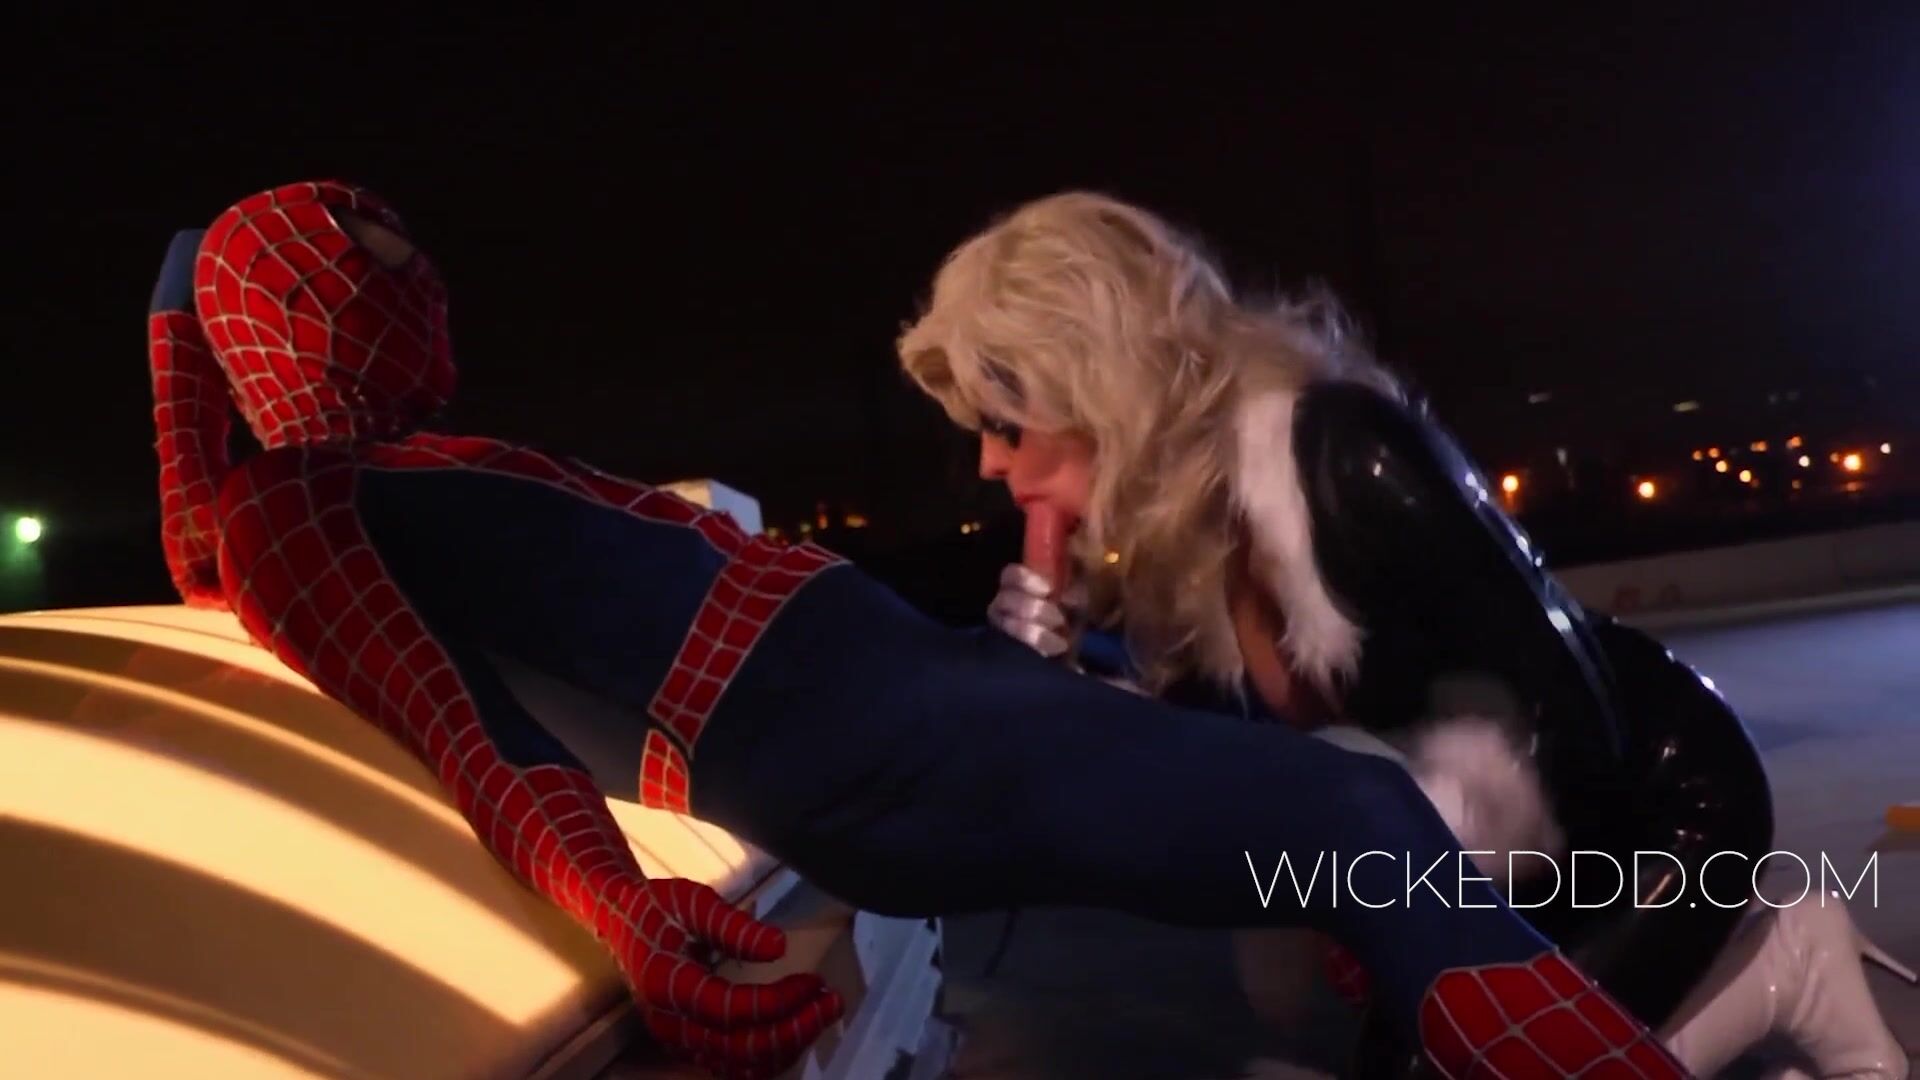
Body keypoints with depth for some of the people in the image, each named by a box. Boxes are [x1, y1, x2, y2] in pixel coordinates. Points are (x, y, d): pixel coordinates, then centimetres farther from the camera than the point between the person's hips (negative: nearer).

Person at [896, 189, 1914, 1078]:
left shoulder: (1330, 450, -31)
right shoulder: (1170, 503, -7)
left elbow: (1566, 702, -29)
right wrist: (1063, 659, -17)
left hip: (1659, 790, -7)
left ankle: (1778, 960, 9)